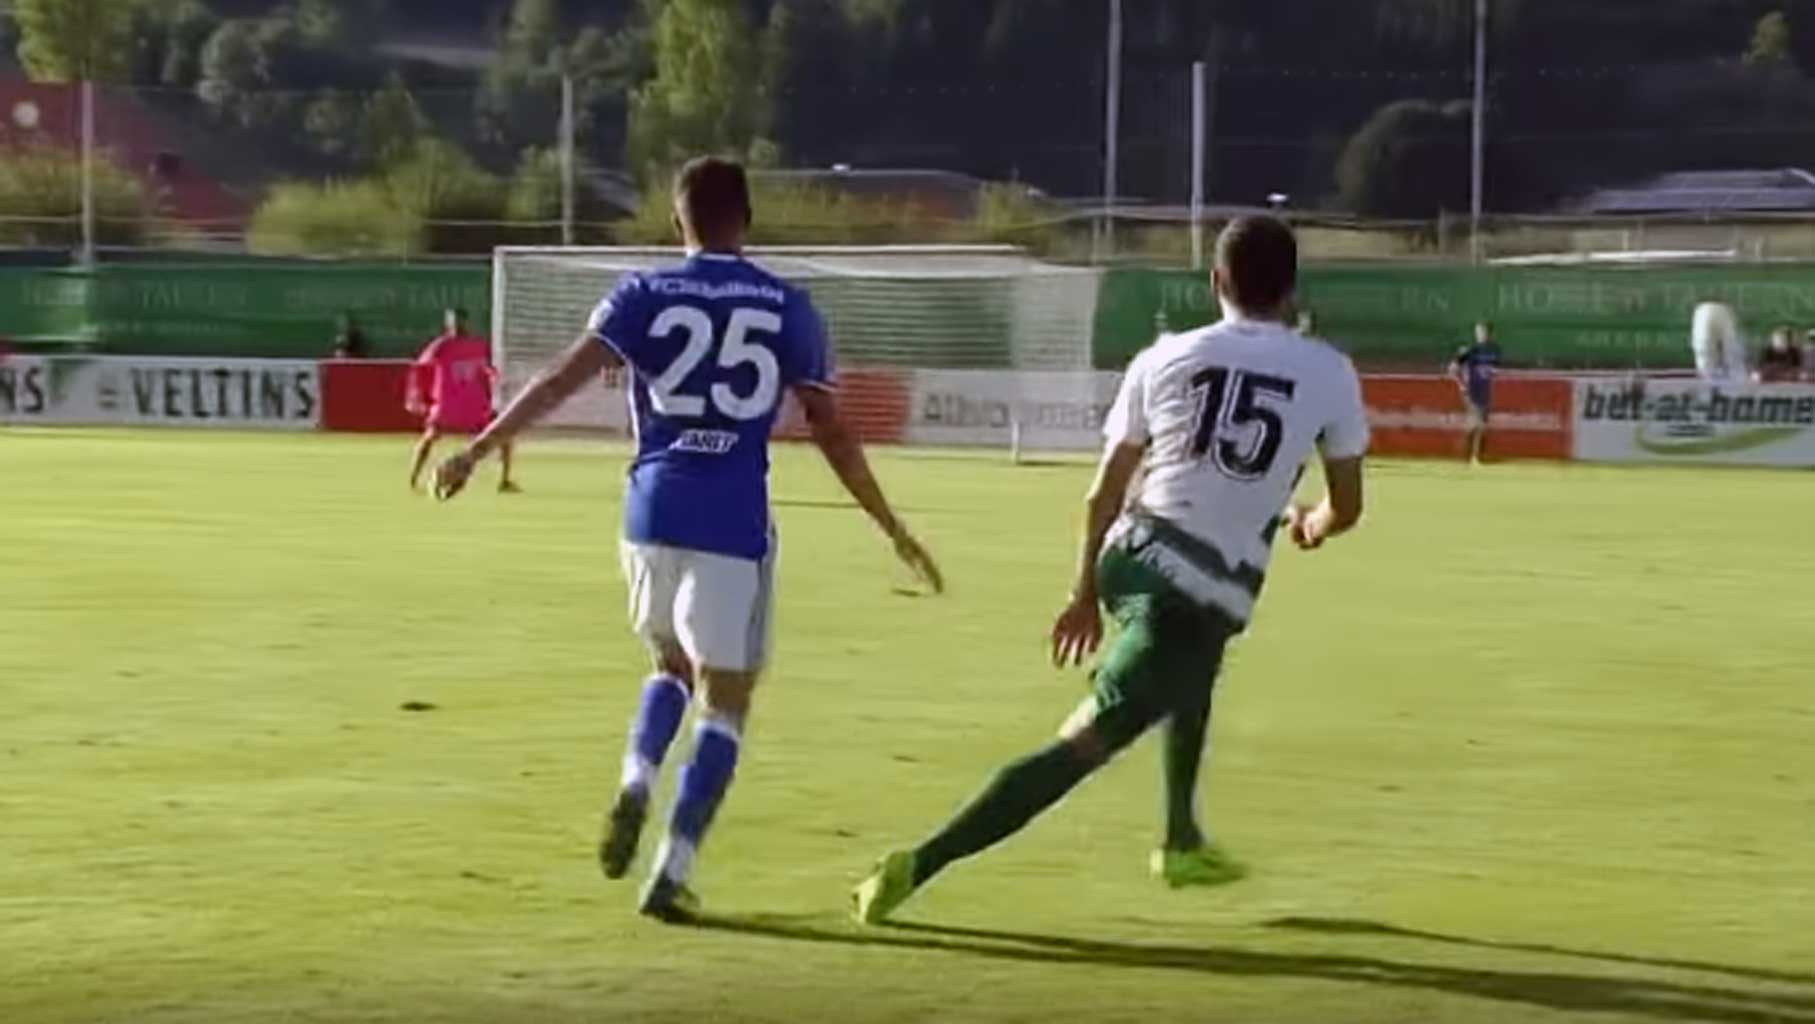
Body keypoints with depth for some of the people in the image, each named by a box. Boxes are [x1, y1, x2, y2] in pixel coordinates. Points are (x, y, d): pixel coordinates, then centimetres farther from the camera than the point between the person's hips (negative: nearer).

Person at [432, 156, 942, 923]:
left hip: (653, 514, 2)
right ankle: (672, 873, -3)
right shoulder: (787, 308, 5)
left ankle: (634, 787, 0)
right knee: (723, 701, 6)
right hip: (733, 525, -2)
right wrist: (893, 530, 12)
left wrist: (476, 451, -2)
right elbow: (832, 433, 4)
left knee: (671, 664, 26)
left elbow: (559, 382, -6)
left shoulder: (645, 295, 4)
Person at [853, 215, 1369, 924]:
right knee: (1083, 744, -6)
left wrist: (1085, 592, 21)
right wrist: (1312, 524, 32)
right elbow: (1347, 507, 9)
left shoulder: (1165, 359, 6)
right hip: (1209, 597, -5)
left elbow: (1103, 494, 9)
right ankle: (921, 865, -16)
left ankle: (1183, 843, 49)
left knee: (1193, 674, 36)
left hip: (1131, 555, 5)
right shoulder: (1330, 375, 1)